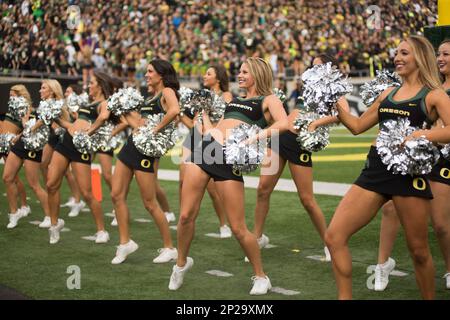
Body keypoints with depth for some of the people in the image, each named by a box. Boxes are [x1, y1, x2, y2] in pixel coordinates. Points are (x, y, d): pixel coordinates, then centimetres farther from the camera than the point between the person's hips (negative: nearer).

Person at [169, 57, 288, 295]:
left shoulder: (268, 100, 7)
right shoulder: (234, 100, 27)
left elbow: (283, 124, -15)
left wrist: (256, 136, -23)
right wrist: (204, 114, 24)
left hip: (230, 158, -6)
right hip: (205, 148, 6)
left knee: (238, 228, -5)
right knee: (186, 215, 1)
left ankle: (261, 277, 14)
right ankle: (181, 262, 25)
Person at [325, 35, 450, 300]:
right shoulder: (388, 94, 18)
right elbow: (357, 126, 26)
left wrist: (422, 135, -27)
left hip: (409, 172, -5)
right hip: (376, 169, 6)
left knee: (419, 250, 4)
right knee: (334, 236, -5)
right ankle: (345, 297, 4)